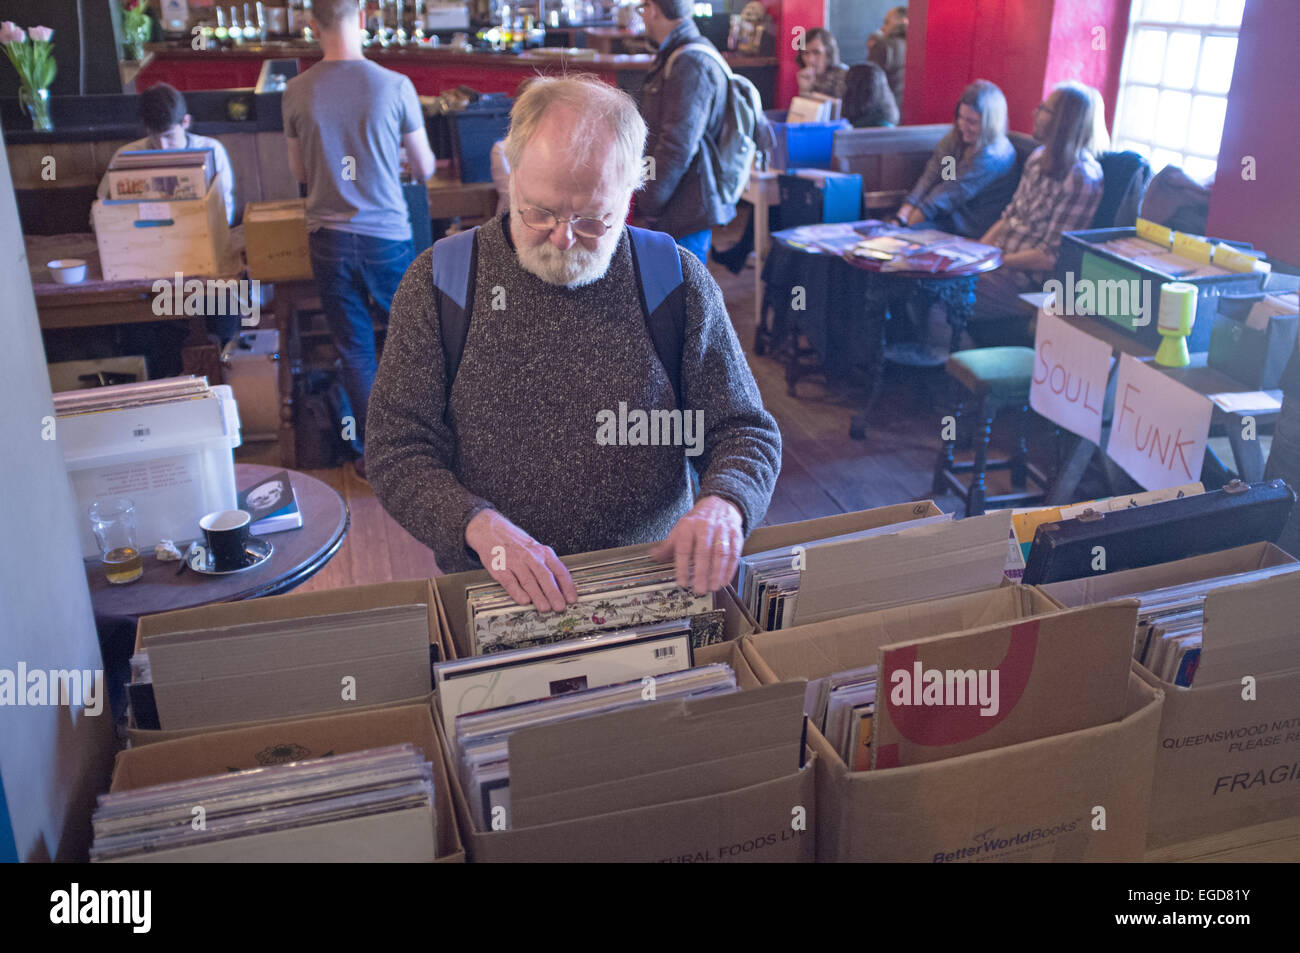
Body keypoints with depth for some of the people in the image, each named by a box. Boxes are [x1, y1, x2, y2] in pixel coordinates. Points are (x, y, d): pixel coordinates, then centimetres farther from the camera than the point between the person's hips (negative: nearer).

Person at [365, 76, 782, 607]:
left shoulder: (678, 282, 0)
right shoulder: (440, 283, -1)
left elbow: (746, 432, 5)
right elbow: (396, 452, -2)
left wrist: (724, 503, -18)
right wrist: (479, 526, -22)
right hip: (494, 602, 0)